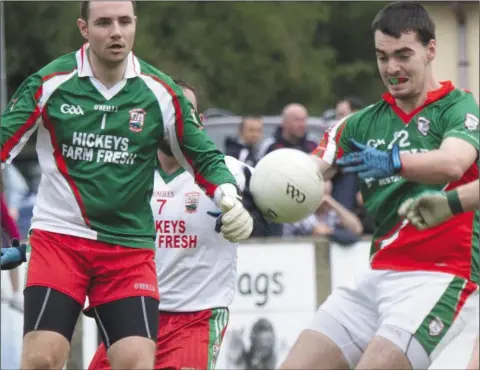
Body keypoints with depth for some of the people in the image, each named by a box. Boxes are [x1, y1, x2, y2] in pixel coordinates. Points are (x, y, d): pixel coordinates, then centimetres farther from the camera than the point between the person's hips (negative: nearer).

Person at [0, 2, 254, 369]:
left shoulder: (161, 93, 1)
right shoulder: (49, 83, -4)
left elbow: (205, 158, 9)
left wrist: (230, 198, -10)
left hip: (130, 247, 1)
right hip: (59, 238, -1)